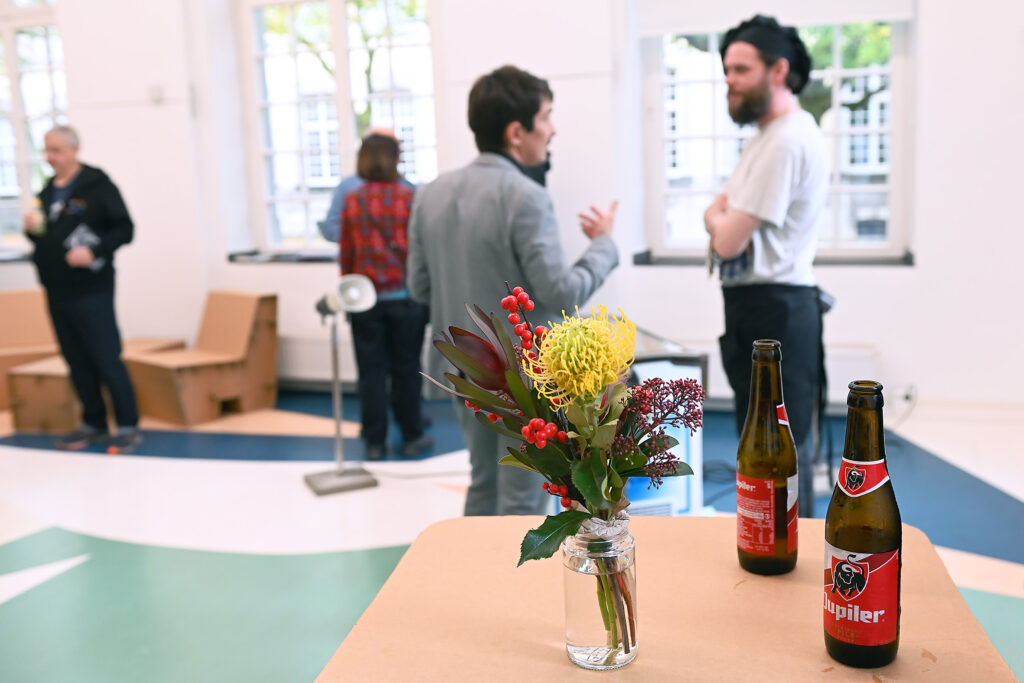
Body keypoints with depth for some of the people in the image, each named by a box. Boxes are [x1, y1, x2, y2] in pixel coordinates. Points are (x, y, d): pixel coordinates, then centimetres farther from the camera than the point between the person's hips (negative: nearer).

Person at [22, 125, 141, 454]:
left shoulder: (98, 185, -5)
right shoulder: (48, 192, 15)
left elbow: (124, 229, -10)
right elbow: (44, 237, 22)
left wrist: (94, 250, -23)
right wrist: (33, 228, 0)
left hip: (90, 291, -7)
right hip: (57, 292, 7)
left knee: (107, 360, -5)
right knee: (77, 362, 11)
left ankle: (128, 427, 2)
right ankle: (93, 425, 21)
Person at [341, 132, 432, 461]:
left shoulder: (352, 200, 0)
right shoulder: (408, 197, -6)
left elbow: (346, 252, 3)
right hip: (405, 295, -1)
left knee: (372, 369, 7)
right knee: (406, 368, 8)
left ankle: (375, 441, 13)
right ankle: (412, 436, 17)